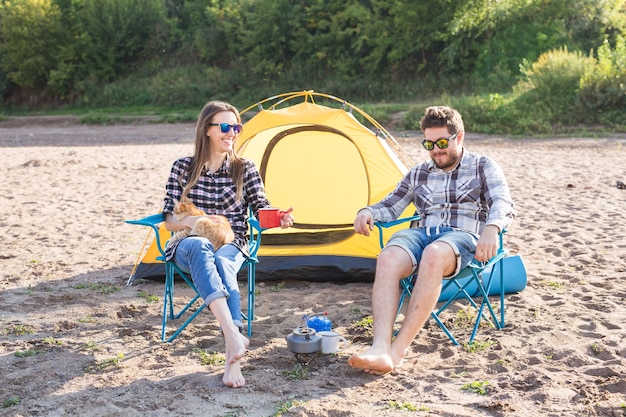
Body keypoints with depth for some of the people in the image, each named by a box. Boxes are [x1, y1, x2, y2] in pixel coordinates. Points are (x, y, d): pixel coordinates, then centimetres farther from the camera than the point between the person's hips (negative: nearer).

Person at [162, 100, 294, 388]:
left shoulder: (245, 169, 6)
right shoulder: (183, 168, 4)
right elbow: (169, 221, 3)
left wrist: (279, 217, -22)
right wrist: (191, 221, -19)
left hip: (231, 247, 1)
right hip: (188, 247, 0)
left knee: (222, 262, -38)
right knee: (201, 248, -39)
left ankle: (232, 359, -50)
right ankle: (234, 336, -56)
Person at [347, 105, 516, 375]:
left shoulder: (483, 167, 13)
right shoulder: (418, 174, 25)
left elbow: (503, 204, -3)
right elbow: (390, 207, 29)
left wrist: (491, 229, -28)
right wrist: (367, 212, 4)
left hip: (463, 237, -4)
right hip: (422, 234, 4)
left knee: (434, 255, -42)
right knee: (387, 259, -33)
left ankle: (398, 350, -42)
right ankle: (380, 349, -47)